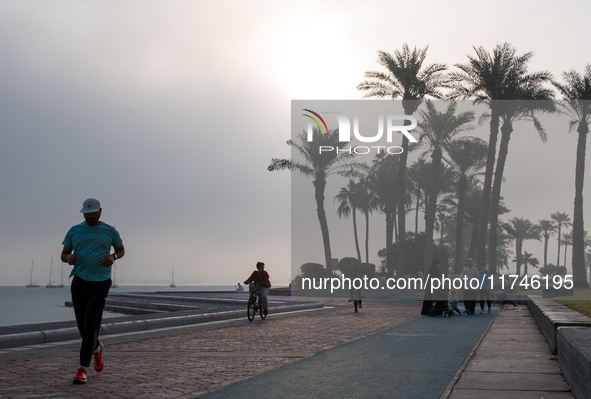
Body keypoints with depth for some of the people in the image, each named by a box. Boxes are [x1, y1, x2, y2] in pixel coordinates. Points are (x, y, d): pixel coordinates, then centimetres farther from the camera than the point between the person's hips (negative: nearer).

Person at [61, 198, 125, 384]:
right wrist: (68, 259, -11)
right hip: (79, 281, 3)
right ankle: (97, 348, 40)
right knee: (82, 325, 9)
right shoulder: (74, 231, 9)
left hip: (100, 283, -3)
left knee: (91, 325, -11)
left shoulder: (110, 231, 4)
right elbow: (64, 254, 14)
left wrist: (113, 257, -6)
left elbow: (121, 250, 17)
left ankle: (83, 368, -6)